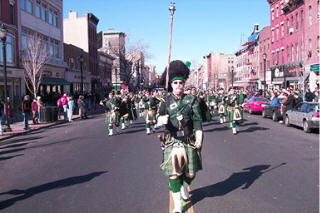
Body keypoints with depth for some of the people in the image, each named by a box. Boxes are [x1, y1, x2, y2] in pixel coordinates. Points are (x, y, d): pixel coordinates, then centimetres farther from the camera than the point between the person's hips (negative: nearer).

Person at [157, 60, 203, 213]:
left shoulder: (191, 100, 2)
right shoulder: (166, 101, 3)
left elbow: (197, 120, -2)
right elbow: (160, 117, -3)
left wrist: (199, 138, -11)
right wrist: (161, 120, -27)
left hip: (189, 141, 1)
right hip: (172, 141, -1)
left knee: (191, 173, 11)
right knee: (173, 173, -5)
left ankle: (184, 188, 46)